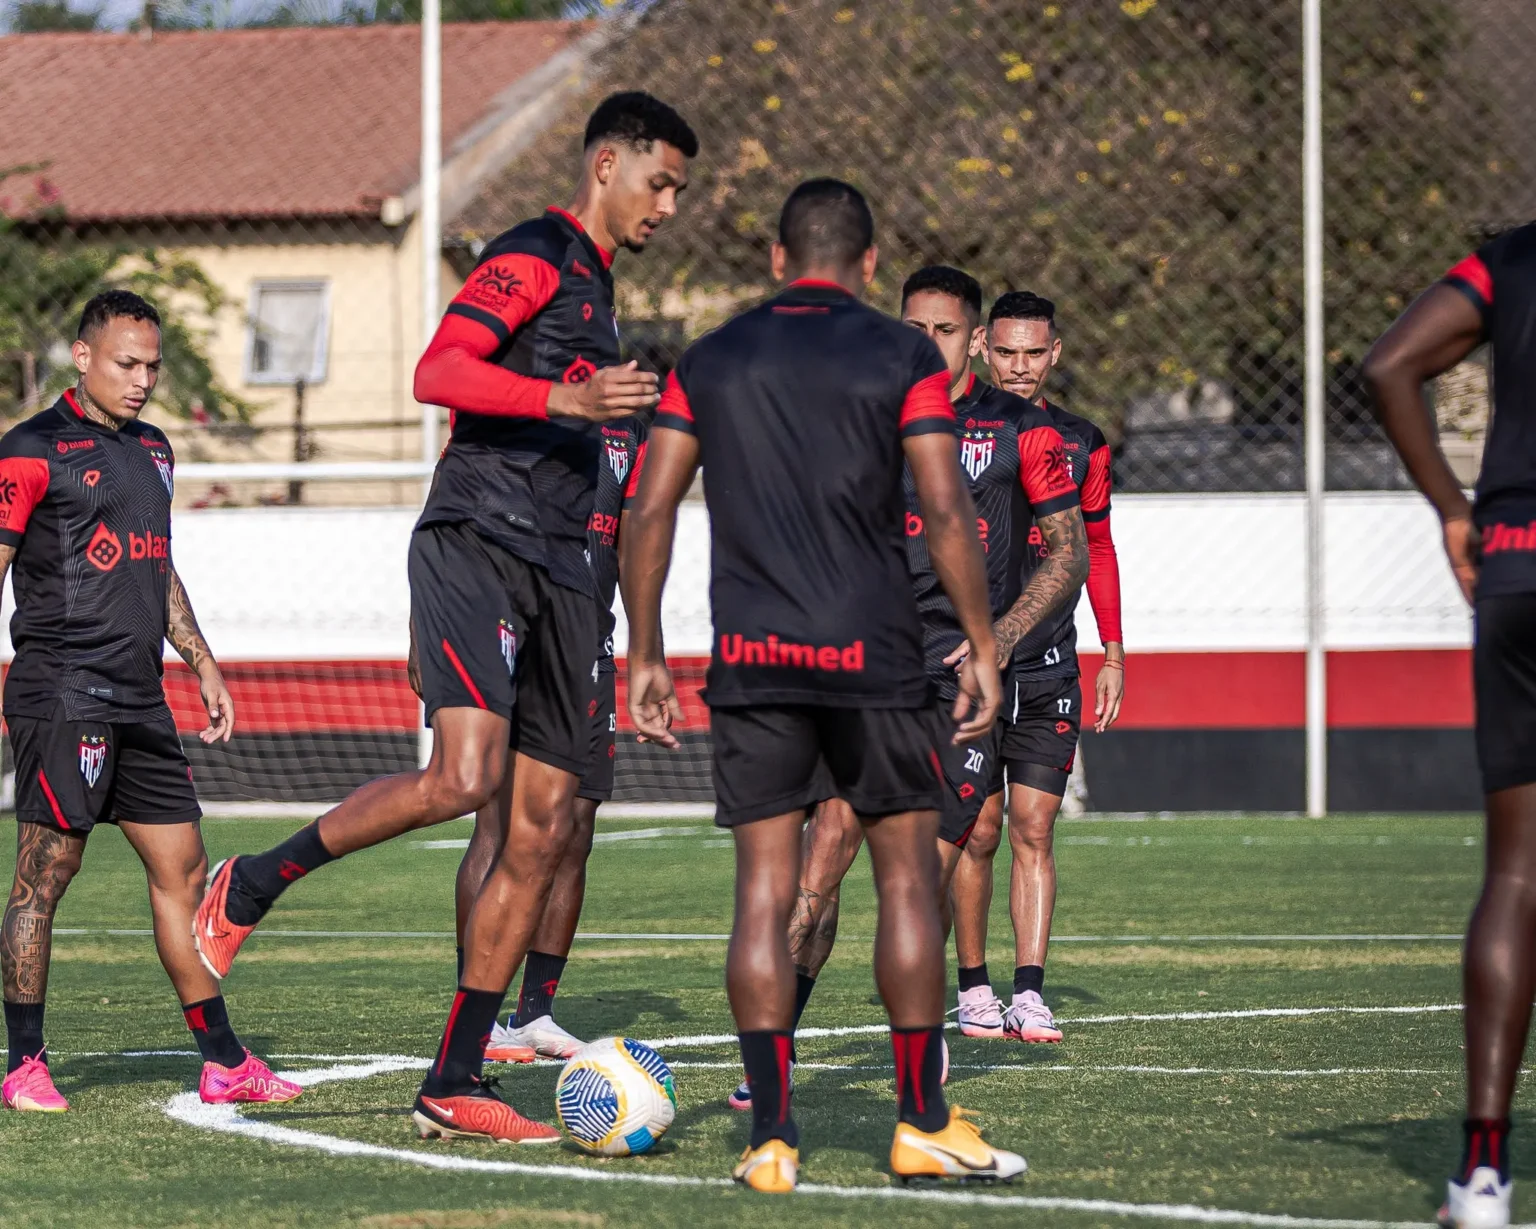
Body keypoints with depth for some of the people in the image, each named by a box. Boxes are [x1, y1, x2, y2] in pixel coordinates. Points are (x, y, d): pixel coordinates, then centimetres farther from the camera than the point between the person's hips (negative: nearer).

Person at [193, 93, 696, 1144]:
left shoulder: (595, 285, 24)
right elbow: (438, 372, -19)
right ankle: (249, 891, -5)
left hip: (556, 570, 9)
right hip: (477, 543, -9)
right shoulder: (536, 256, -4)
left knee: (543, 830, 2)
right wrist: (566, 398, -29)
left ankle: (454, 1085, 5)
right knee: (465, 777, -25)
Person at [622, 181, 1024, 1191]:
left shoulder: (709, 363, 11)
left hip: (750, 659, 2)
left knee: (765, 890, 2)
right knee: (907, 876, 8)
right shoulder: (902, 358, 2)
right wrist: (983, 649, 0)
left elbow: (650, 513, 7)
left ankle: (772, 1138, -3)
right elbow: (948, 512, -5)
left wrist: (646, 658, 12)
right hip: (872, 654, -2)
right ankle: (923, 1125, 9)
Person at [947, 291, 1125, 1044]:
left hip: (1049, 669, 2)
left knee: (1033, 829, -3)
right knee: (978, 831, -3)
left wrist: (1114, 656, 14)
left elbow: (1097, 550, 18)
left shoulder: (1081, 445, 9)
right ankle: (973, 988, 8)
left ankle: (1030, 994, -4)